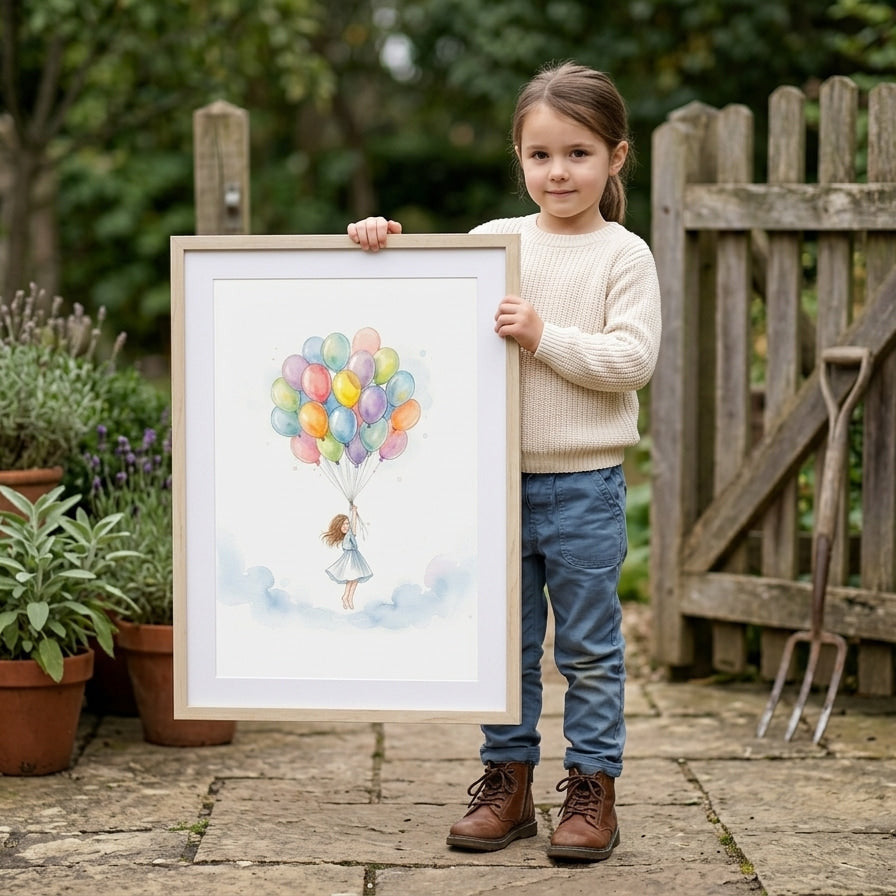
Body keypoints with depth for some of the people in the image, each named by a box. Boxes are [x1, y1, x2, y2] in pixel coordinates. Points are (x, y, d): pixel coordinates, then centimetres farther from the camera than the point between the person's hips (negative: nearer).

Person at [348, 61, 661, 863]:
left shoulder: (624, 256, -4)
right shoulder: (494, 242, 6)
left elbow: (633, 361, -12)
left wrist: (544, 337, -19)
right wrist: (383, 243, -4)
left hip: (584, 483, -3)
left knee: (589, 646, 5)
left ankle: (593, 789, 15)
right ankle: (508, 781, 22)